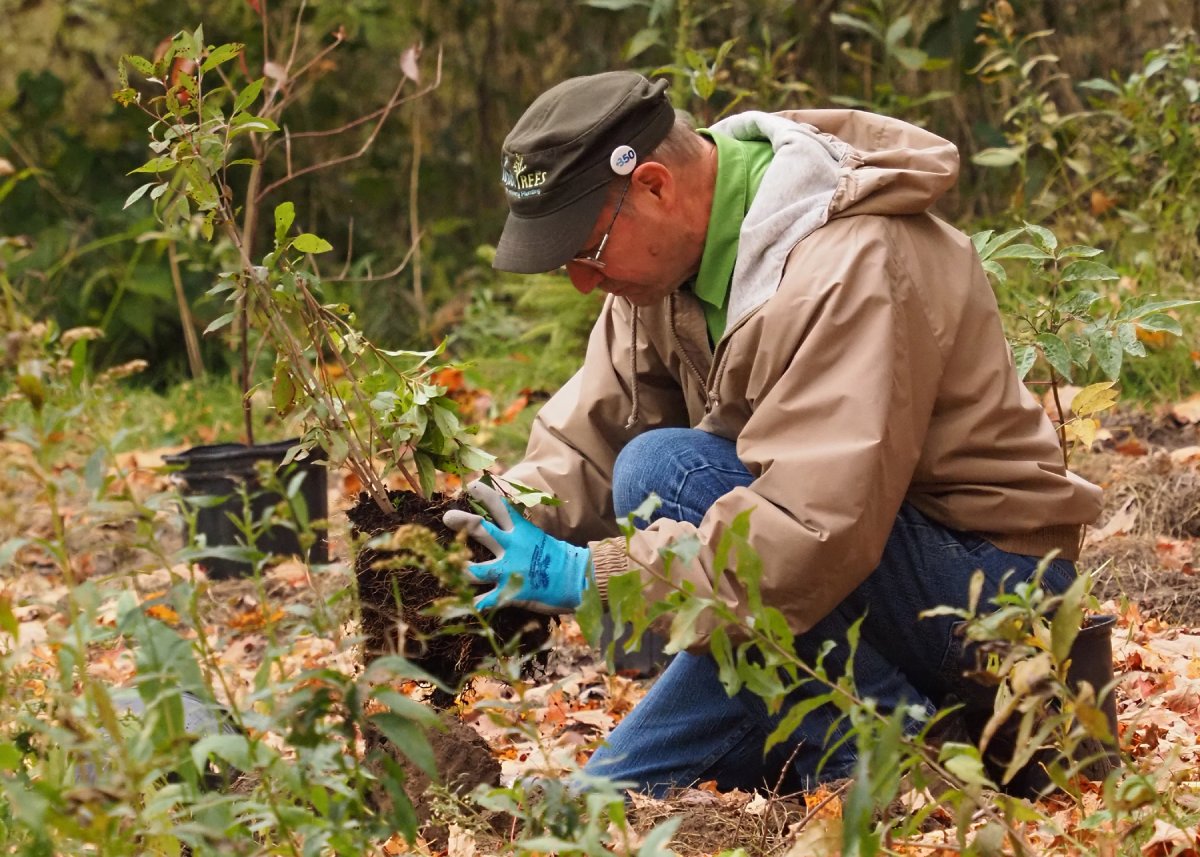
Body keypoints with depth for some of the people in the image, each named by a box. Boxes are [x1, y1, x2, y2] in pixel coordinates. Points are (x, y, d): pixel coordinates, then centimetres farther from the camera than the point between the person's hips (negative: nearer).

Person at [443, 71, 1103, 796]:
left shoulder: (846, 268, -28)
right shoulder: (669, 248, -1)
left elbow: (813, 533, -37)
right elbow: (588, 441, 1)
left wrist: (586, 574, -33)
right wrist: (502, 525, -20)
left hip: (986, 571, -9)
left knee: (665, 471, -28)